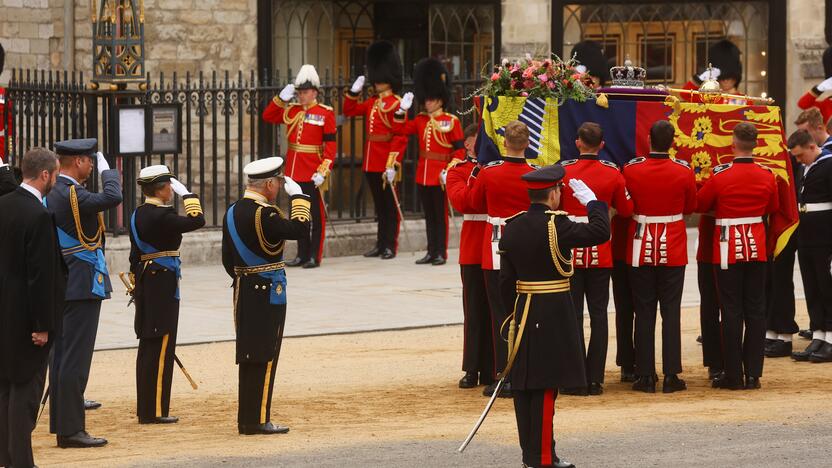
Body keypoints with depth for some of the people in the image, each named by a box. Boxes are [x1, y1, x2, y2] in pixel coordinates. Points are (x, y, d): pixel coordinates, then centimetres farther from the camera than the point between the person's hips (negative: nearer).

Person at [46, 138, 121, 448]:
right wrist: (107, 170, -14)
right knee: (75, 360, -8)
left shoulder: (51, 195, 11)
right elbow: (112, 198, -29)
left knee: (60, 356, 12)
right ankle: (71, 430, -7)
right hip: (83, 285, -10)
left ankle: (61, 425, 17)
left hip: (60, 287, 10)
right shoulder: (72, 195, -18)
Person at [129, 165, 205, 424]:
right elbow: (197, 220, -18)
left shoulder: (138, 215, 11)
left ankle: (145, 408, 19)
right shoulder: (161, 216, -17)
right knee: (161, 347, -5)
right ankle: (155, 411, -4)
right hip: (163, 284, -9)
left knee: (148, 346, 14)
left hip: (145, 285, 9)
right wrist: (187, 194, -6)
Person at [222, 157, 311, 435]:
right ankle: (258, 420, -2)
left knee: (249, 356, 12)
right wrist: (298, 196, -10)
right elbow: (299, 229, -21)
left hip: (244, 293, 8)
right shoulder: (264, 214, -18)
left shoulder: (232, 213, 8)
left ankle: (247, 420, 16)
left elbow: (228, 260, 12)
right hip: (268, 293, -8)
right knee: (265, 358, -3)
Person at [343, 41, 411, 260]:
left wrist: (393, 164, -23)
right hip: (371, 163, 8)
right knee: (378, 204, 13)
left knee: (389, 204, -1)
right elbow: (349, 111, 24)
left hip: (387, 162, -8)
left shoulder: (397, 104, -12)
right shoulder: (371, 103, 13)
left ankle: (390, 246, 3)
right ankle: (381, 244, 20)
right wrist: (354, 91, 8)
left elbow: (400, 137, -17)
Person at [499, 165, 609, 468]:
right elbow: (601, 232, -20)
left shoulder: (512, 227, 5)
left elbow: (506, 278, 9)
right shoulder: (555, 225, -16)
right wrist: (591, 200, -6)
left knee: (523, 386, 10)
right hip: (554, 313, -7)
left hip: (523, 309, 7)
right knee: (545, 386, -4)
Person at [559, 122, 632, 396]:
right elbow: (626, 210, 6)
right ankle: (595, 380, 6)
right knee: (598, 314, 8)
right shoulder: (613, 174, -4)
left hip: (569, 251, -1)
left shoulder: (563, 172, -7)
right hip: (600, 254, 1)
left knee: (573, 315, 3)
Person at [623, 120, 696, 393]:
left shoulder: (631, 170, -8)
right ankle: (671, 376, 2)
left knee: (644, 312, 5)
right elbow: (690, 207, 7)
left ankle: (646, 376, 4)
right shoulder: (684, 172, -8)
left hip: (641, 248, 0)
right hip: (673, 249, 0)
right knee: (671, 312, 4)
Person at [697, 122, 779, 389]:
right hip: (757, 247, 3)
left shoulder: (720, 176, -13)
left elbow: (699, 205, 0)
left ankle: (733, 375, 2)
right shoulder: (767, 176, -2)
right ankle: (753, 374, 8)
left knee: (731, 312, 1)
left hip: (728, 250, -3)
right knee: (755, 311, 7)